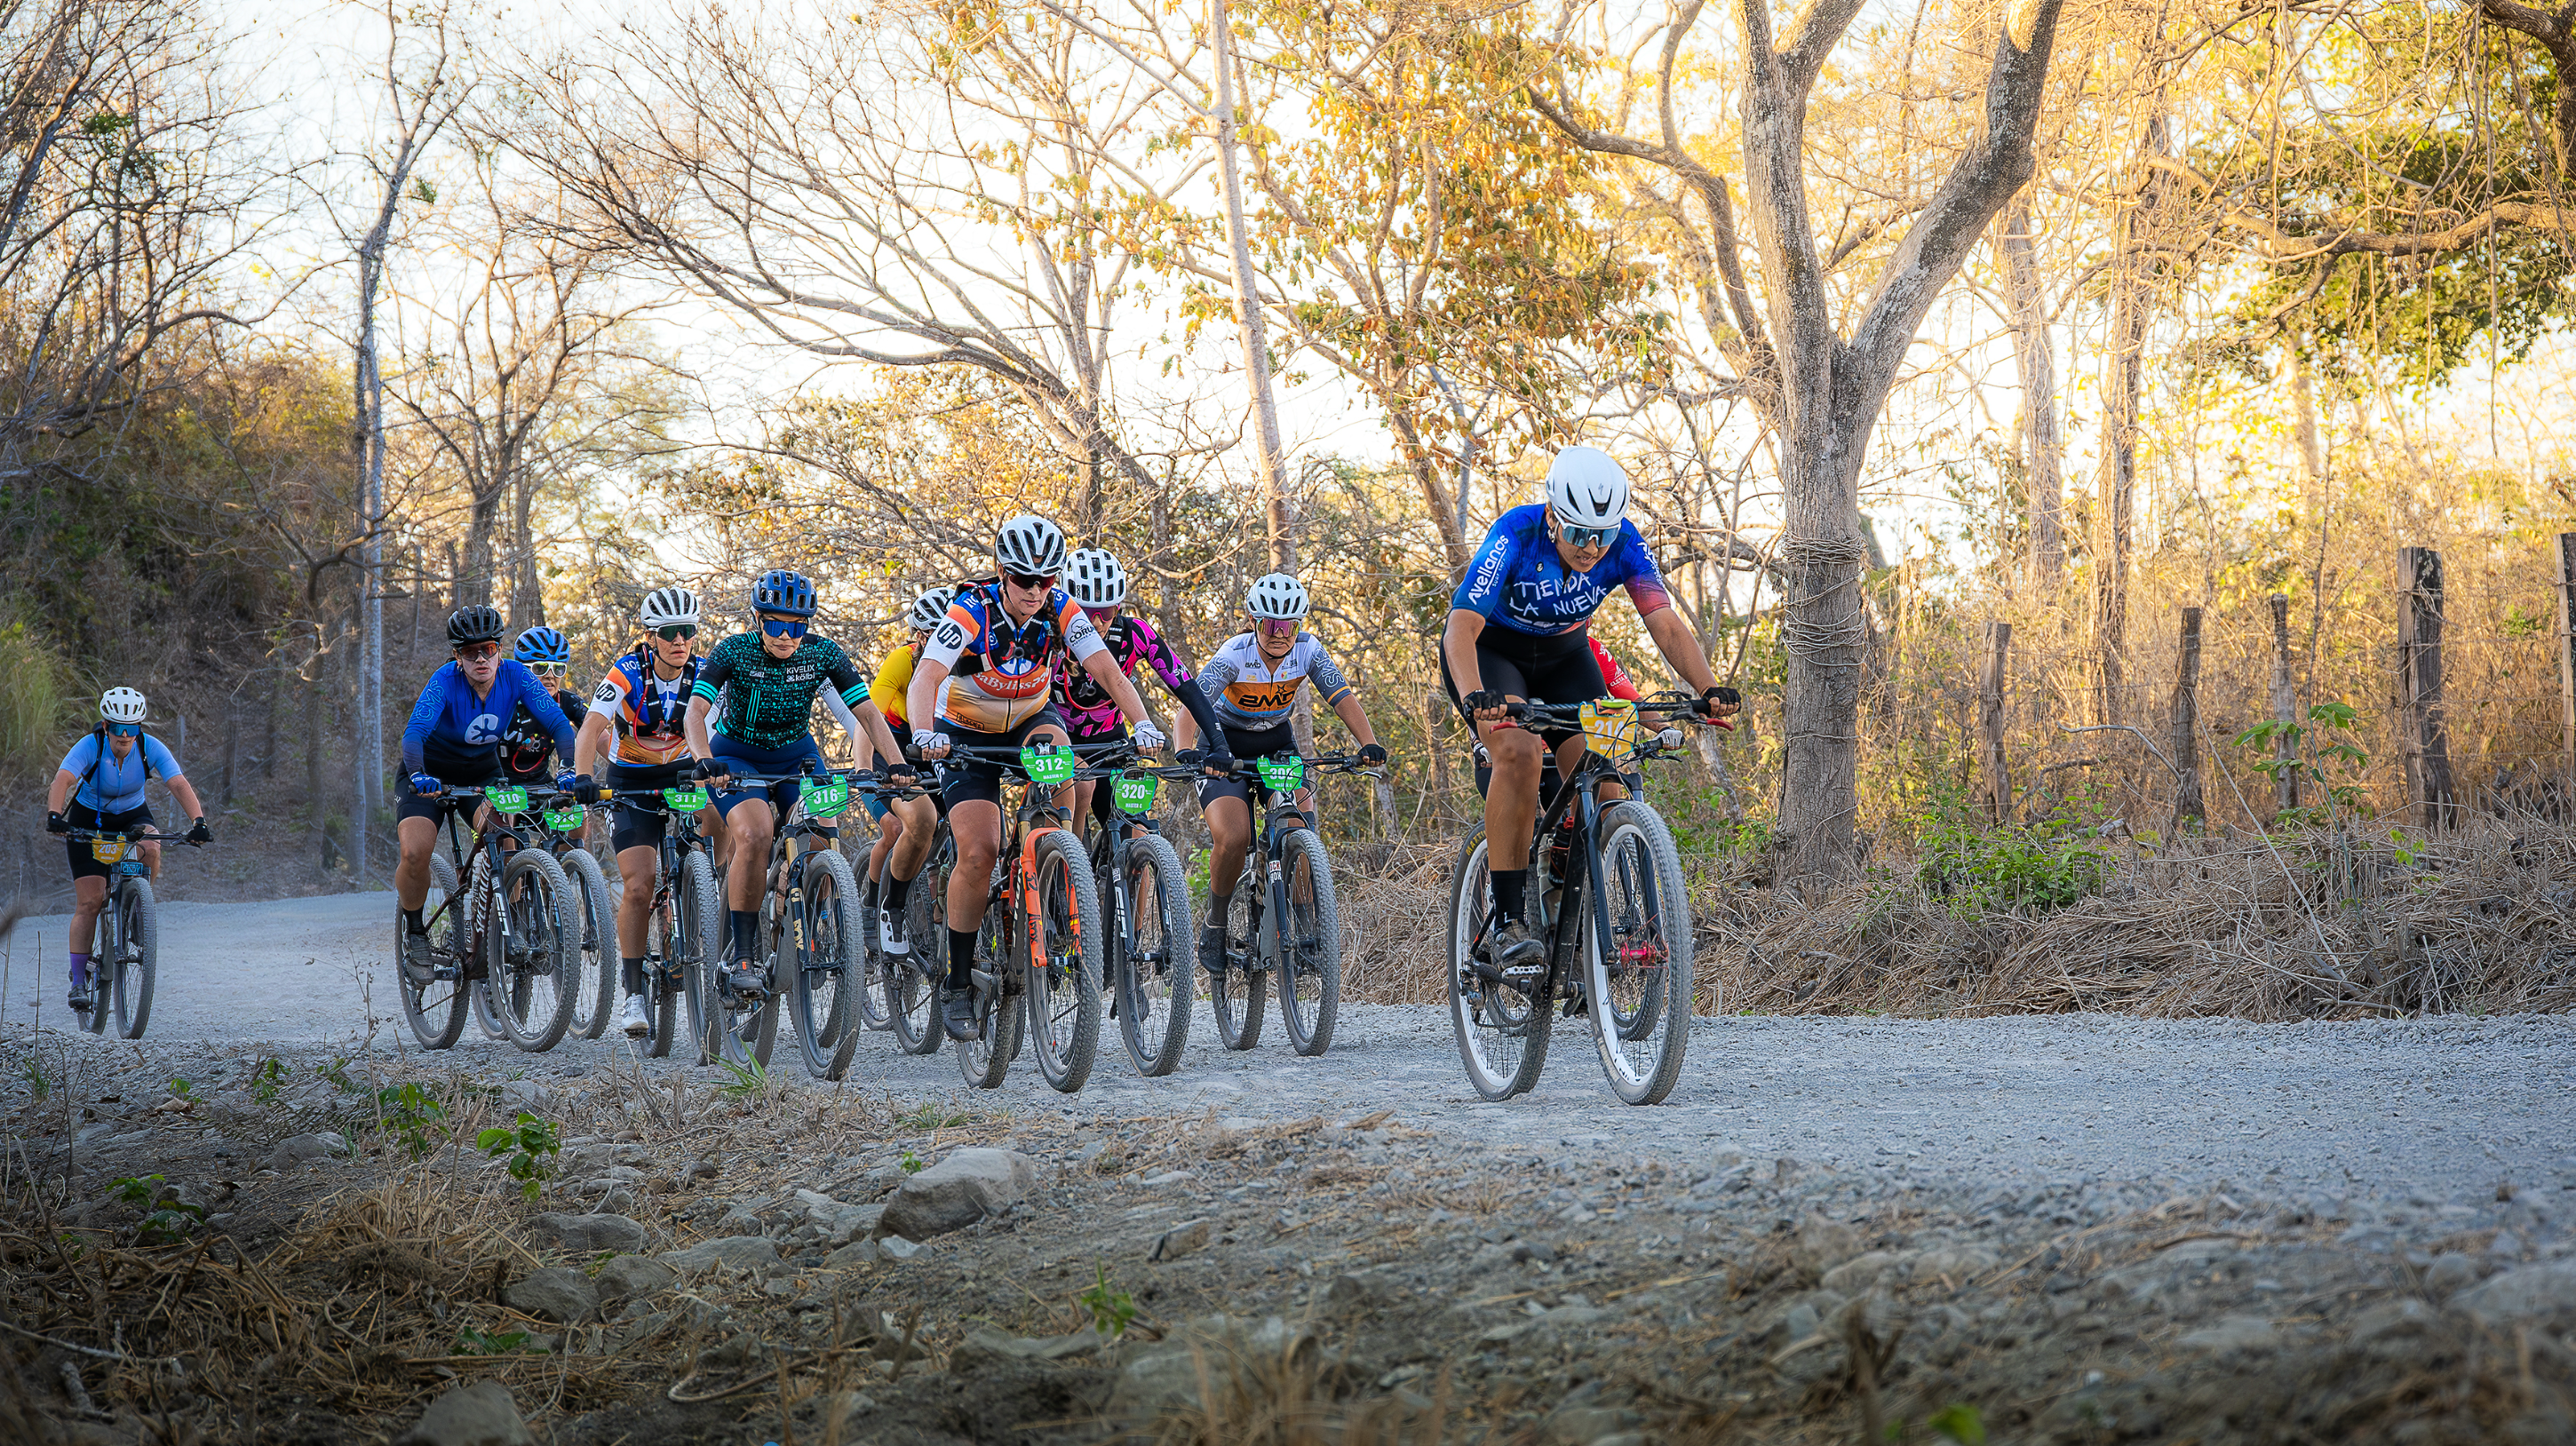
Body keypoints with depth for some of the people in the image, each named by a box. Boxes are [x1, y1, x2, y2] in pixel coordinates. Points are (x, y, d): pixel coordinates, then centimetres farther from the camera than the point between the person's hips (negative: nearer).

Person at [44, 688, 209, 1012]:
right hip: (89, 818, -2)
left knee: (150, 851, -33)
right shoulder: (89, 747, -27)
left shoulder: (152, 748, -22)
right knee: (89, 902, -11)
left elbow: (180, 785, -31)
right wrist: (54, 815, -61)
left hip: (133, 814, 2)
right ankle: (79, 982, -4)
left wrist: (198, 821, -48)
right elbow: (62, 780, -42)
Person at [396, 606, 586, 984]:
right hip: (432, 773, -2)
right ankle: (414, 931, 3)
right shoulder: (446, 680, -27)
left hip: (483, 772, 2)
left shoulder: (515, 675, -19)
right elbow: (415, 731, -40)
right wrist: (418, 775, -59)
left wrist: (572, 770, -43)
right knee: (415, 853, -23)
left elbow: (558, 723, -25)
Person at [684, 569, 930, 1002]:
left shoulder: (823, 653, -15)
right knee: (755, 836, -29)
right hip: (737, 757, -3)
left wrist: (897, 763, -33)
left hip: (796, 755, 3)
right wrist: (705, 761, -50)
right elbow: (696, 710, -31)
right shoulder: (734, 652, -21)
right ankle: (741, 958, -23)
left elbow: (868, 713, -17)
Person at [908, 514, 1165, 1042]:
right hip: (967, 735, -2)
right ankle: (958, 983, -4)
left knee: (1057, 749, -35)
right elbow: (926, 677, -37)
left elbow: (1107, 670, -23)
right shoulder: (971, 612, -25)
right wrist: (924, 733, -56)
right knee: (979, 852, -18)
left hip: (1030, 720, 2)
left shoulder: (1062, 611, -16)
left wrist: (1142, 723, -40)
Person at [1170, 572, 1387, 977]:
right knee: (1233, 837, -24)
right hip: (1226, 748, -3)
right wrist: (1186, 754, -58)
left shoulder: (1308, 651, -16)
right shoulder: (1235, 655, -27)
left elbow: (1343, 698, -23)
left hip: (1277, 743, 3)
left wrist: (1369, 743, -41)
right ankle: (1216, 924, 0)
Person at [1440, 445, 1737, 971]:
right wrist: (1474, 697, -60)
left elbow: (1666, 623, -25)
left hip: (1563, 653, 4)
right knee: (1519, 752, -31)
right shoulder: (1515, 536, -33)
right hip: (1491, 649, -4)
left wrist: (1709, 688, -43)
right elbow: (1462, 625, -42)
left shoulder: (1625, 543, -22)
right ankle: (1506, 921, -25)